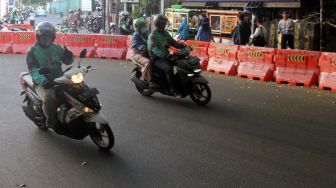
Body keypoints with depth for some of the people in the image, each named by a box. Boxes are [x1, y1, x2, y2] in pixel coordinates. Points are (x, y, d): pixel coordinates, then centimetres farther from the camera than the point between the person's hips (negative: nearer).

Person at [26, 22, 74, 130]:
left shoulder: (56, 48, 13)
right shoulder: (32, 52, -2)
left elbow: (67, 61, 19)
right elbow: (33, 70, -14)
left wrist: (69, 56, -7)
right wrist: (42, 80, -33)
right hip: (43, 83, -5)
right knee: (49, 98, -33)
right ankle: (51, 121, -11)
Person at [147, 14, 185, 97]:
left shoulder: (165, 33, 15)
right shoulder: (153, 35, -12)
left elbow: (172, 42, 16)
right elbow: (154, 48, -25)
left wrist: (181, 45, -4)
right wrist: (164, 55, -40)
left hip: (165, 56, 8)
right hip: (156, 58, -8)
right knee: (169, 68, -33)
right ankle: (173, 90, -30)